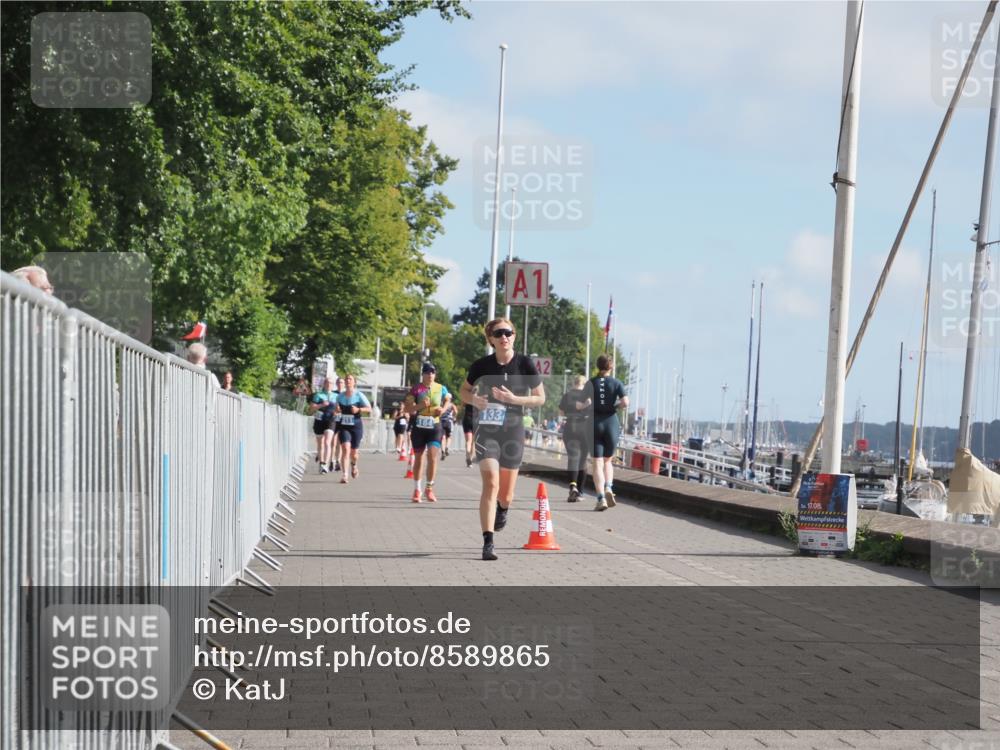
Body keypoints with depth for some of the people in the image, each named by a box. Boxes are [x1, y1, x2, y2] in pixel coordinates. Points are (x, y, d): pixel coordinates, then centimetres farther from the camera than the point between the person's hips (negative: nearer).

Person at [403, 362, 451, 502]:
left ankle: (429, 488, -1)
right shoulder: (416, 389, -3)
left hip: (434, 427, 0)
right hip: (419, 427, 0)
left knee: (433, 455, -13)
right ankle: (417, 490, 21)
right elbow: (408, 409, -5)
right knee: (418, 458, 9)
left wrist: (443, 409, 3)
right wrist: (419, 406, -23)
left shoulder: (441, 389, 3)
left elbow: (448, 399, 22)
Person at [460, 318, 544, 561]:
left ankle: (503, 509, 47)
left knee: (505, 494, 8)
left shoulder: (524, 364, -4)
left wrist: (514, 398, -15)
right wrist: (473, 399, -11)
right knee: (491, 484, -19)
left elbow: (540, 398, 1)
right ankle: (488, 543, -17)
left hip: (513, 432, 1)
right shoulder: (482, 365, -2)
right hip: (486, 431, -1)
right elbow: (464, 391, 12)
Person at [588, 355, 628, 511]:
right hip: (611, 422, 1)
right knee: (607, 460, 18)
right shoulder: (616, 383, 1)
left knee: (597, 463, 0)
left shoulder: (591, 383, 0)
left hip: (595, 423, -1)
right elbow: (625, 403, -10)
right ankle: (608, 488, -6)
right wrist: (616, 406, 10)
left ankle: (601, 498, -11)